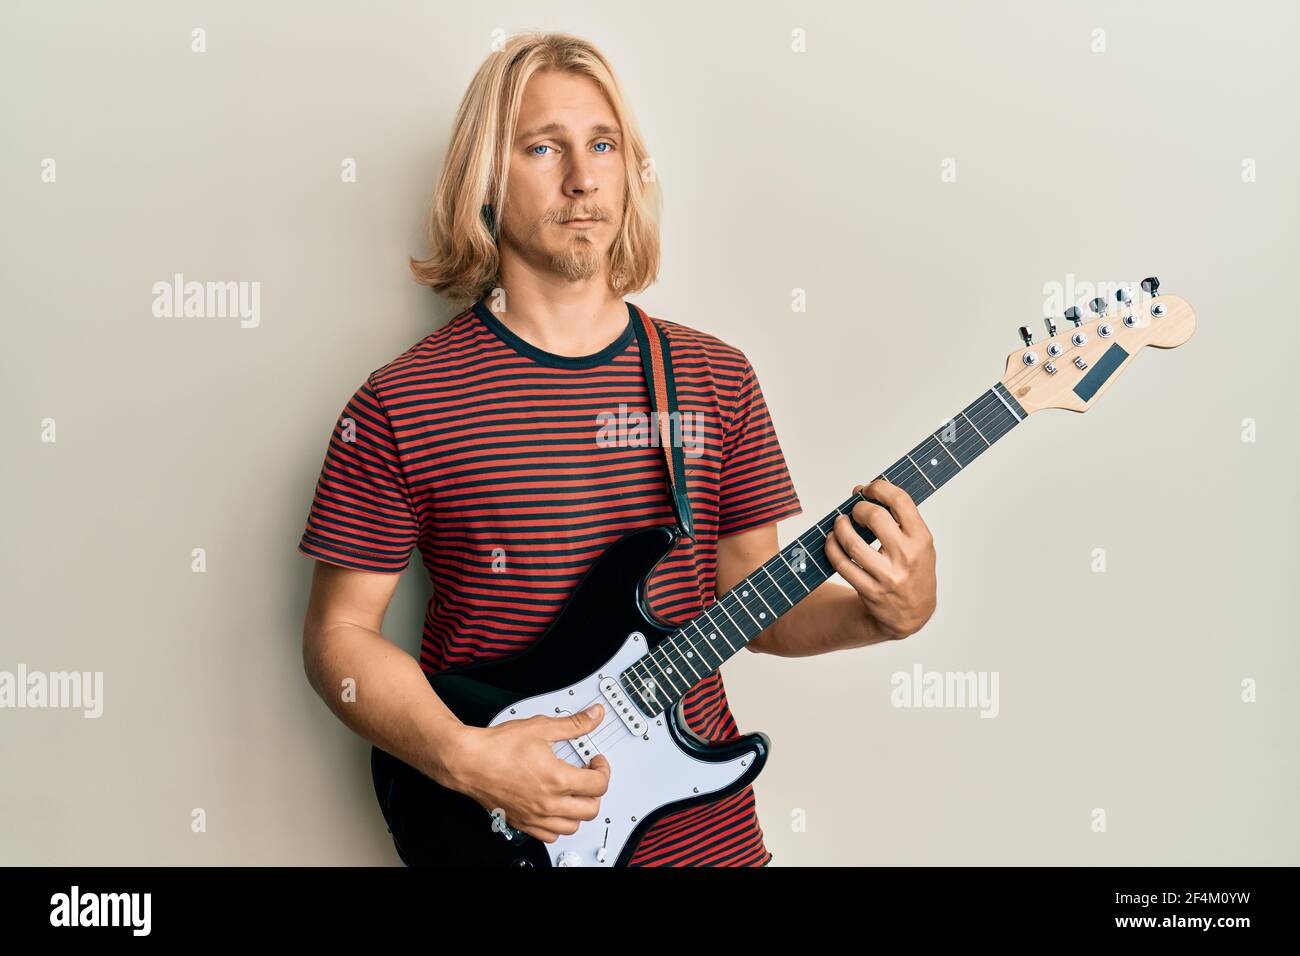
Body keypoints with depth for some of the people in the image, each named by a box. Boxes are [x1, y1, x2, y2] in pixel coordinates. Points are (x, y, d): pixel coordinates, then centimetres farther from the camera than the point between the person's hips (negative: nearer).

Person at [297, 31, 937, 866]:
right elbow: (340, 632, -5)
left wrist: (882, 612, -13)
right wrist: (466, 759, -18)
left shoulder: (717, 380, 0)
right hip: (502, 830, -2)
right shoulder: (401, 405, -9)